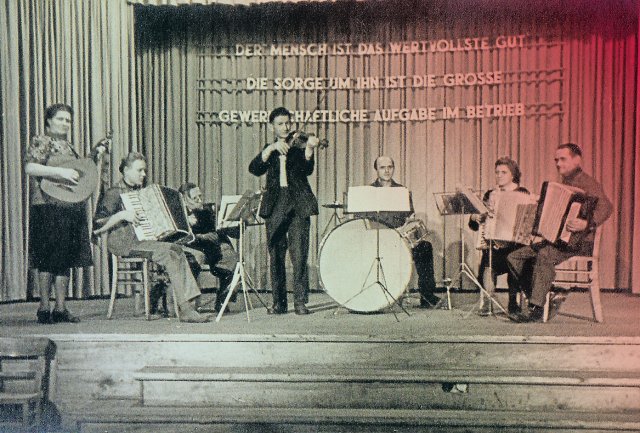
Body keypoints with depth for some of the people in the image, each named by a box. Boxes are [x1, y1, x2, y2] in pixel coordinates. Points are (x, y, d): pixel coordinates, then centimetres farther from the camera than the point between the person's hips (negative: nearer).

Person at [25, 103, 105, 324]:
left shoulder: (68, 146, 21)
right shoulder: (41, 141, -2)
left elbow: (77, 172, 25)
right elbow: (30, 167, -15)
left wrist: (93, 157, 15)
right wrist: (60, 172, -23)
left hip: (72, 209, 8)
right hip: (49, 208, -7)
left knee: (65, 259, 7)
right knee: (49, 258, -5)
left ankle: (60, 308, 12)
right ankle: (44, 309, 5)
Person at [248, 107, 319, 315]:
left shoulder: (299, 146, 9)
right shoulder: (269, 150, 16)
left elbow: (307, 170, -10)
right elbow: (255, 169, -4)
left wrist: (309, 149, -28)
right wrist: (271, 148, -16)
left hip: (298, 206, -2)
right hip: (274, 206, 2)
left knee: (299, 255, -9)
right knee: (275, 256, 3)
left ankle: (300, 301, 0)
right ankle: (279, 303, 13)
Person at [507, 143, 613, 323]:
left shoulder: (588, 183, -5)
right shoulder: (561, 185, 23)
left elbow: (606, 207, -23)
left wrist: (588, 223, -40)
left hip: (578, 242, -8)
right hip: (555, 239, 9)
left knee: (545, 255, -37)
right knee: (514, 257, -7)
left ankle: (536, 309, -35)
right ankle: (547, 297, -4)